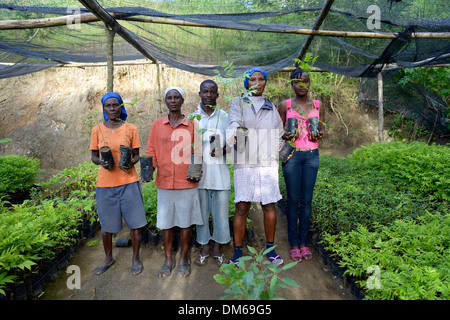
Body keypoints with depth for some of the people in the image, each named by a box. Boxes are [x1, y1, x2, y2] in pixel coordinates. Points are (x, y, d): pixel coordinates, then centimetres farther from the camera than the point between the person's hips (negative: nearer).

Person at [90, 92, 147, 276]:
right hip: (105, 184, 1)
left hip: (128, 182, -1)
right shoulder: (97, 130, 4)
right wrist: (101, 161, -14)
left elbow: (136, 155, 6)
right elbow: (93, 156, 8)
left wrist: (131, 163, -16)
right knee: (106, 225, 11)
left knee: (135, 222, 3)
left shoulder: (131, 129, 2)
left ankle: (136, 258, 24)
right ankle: (108, 259, 35)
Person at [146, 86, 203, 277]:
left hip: (186, 183, -1)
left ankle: (184, 259, 26)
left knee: (185, 222, 9)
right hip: (164, 182, 2)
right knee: (165, 222, 11)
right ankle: (168, 260, 28)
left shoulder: (192, 124, 3)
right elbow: (151, 151, 7)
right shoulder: (157, 125, 8)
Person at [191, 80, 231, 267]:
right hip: (199, 172, 0)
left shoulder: (224, 117, 7)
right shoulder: (192, 117, 7)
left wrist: (221, 150, -13)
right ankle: (204, 247, 25)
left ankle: (217, 248, 23)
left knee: (220, 211, 5)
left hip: (220, 172, 0)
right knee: (201, 211, 8)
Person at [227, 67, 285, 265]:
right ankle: (238, 252, 11)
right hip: (245, 163, -2)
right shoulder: (238, 103, 7)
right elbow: (233, 124, -13)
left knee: (269, 207, 5)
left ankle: (270, 249, 22)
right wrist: (234, 136, -35)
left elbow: (279, 135, 25)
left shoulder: (271, 107, 17)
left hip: (268, 163, 3)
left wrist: (281, 151, 7)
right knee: (241, 209, -2)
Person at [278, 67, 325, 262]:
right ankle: (293, 244, 13)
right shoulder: (285, 105, 4)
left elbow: (322, 130, 16)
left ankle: (303, 242, 18)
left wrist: (319, 135, -7)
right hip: (292, 155, -2)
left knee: (306, 200, 5)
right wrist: (285, 136, -14)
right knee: (293, 200, 1)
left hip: (312, 155, 2)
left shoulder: (317, 105, 11)